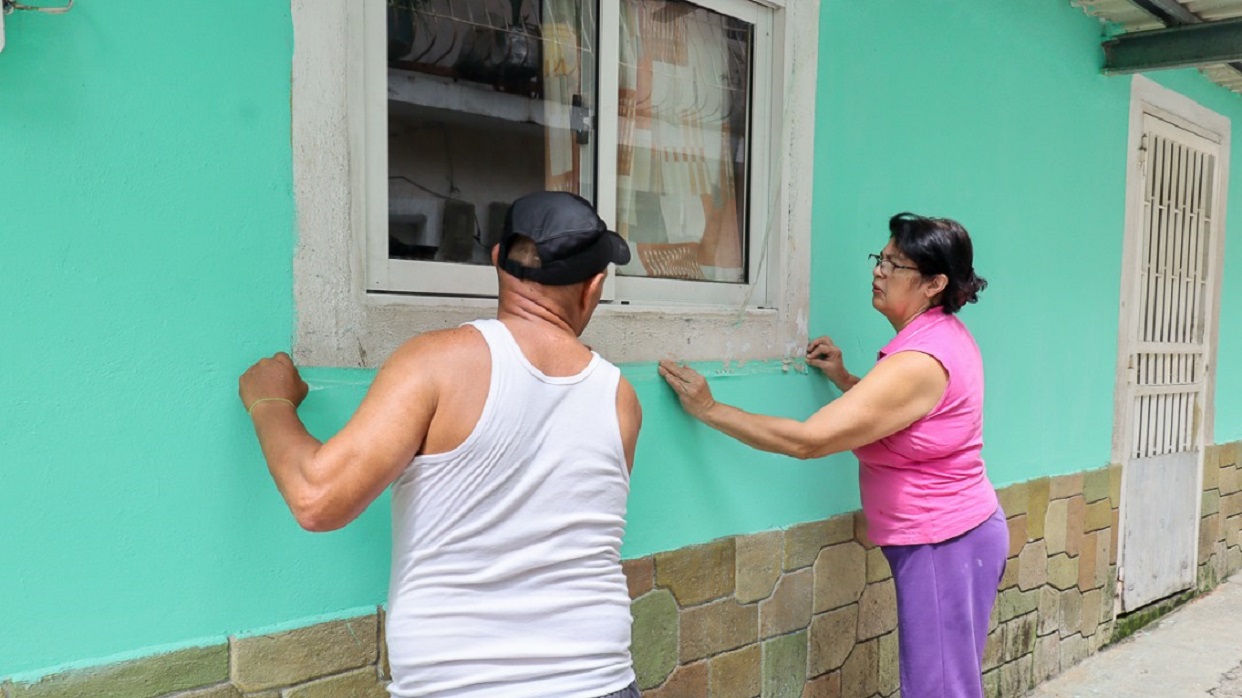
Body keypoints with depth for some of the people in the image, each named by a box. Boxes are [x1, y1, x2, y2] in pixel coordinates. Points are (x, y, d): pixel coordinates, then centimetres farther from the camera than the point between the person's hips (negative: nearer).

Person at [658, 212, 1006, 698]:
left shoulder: (920, 360, -26)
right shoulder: (943, 335, 6)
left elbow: (807, 439, -30)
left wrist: (709, 410, -25)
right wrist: (844, 380, 7)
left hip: (943, 544, -10)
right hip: (954, 534, 10)